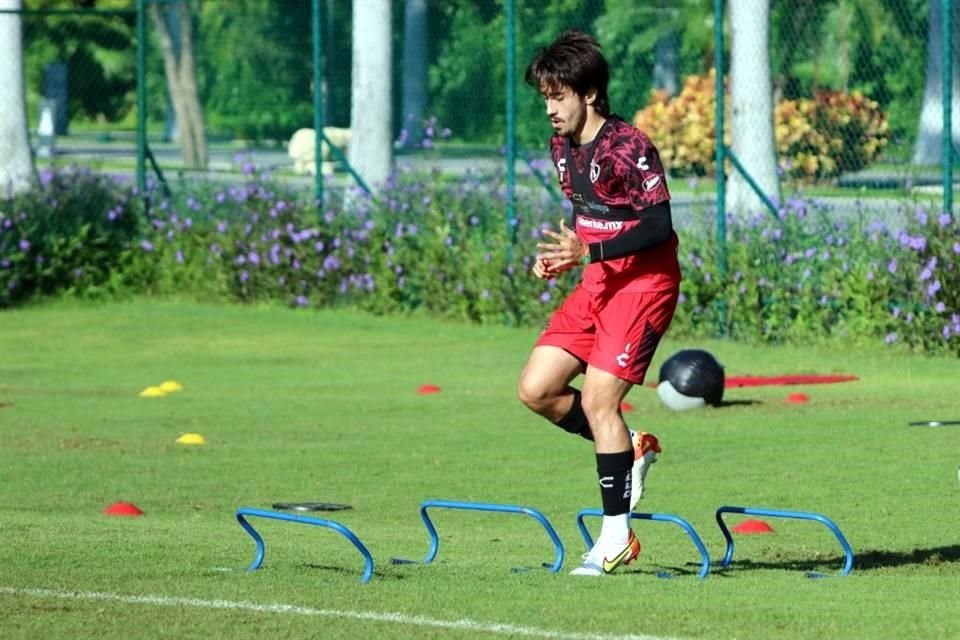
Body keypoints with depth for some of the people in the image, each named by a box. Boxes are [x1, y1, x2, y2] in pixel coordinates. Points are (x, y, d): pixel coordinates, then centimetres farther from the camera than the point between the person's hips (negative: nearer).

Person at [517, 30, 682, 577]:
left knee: (597, 399, -14)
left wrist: (590, 252, -28)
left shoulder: (628, 147, -19)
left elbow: (659, 225, -22)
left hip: (643, 284, -9)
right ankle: (631, 450, 20)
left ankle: (617, 536, -5)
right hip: (596, 285, 9)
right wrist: (564, 256, 1)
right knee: (536, 390, 1)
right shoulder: (563, 147, 7)